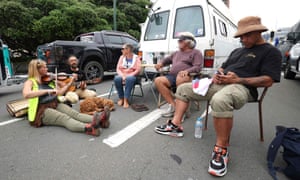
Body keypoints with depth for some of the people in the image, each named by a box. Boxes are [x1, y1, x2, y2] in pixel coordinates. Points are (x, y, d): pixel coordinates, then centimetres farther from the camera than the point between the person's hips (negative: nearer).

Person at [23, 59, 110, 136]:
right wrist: (47, 91, -28)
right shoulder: (30, 82, -1)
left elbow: (60, 92, 14)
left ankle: (98, 120, -50)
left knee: (74, 113, -24)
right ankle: (88, 128, -62)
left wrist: (70, 83, 7)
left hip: (55, 105, 5)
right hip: (42, 111, -5)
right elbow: (26, 94, -23)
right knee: (64, 118, -34)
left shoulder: (49, 81, 16)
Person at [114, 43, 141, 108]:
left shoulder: (136, 58, 1)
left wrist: (128, 76, -20)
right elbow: (118, 68, 4)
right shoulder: (122, 57, 12)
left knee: (129, 79, -38)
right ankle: (121, 98, -18)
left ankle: (126, 100, -34)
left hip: (132, 76, -3)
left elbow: (138, 70, -9)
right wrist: (123, 76, -15)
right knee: (117, 78, -31)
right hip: (122, 75, 3)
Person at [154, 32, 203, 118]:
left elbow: (198, 67, -5)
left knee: (179, 78, -41)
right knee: (158, 80, -19)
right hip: (172, 76, 7)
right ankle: (173, 105, -20)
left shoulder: (196, 52, 10)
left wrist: (187, 71, -25)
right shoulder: (177, 53, 30)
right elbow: (167, 59, 40)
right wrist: (161, 63, 15)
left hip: (187, 77, -6)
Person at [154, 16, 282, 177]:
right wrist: (217, 75, 4)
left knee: (220, 100, -45)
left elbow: (268, 81, -9)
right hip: (220, 84, 9)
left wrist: (238, 80, -17)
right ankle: (176, 125, -1)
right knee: (183, 89, 4)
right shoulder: (237, 51, 26)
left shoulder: (270, 52, 2)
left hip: (241, 87, -8)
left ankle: (222, 149, -27)